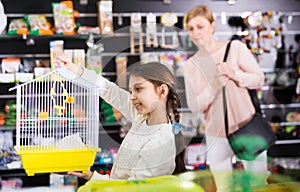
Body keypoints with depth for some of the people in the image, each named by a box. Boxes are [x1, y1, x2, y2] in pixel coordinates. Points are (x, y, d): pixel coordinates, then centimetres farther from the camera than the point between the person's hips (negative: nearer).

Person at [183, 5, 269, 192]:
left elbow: (259, 79, -4)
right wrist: (213, 87, -18)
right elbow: (194, 106, -2)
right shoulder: (191, 65, 3)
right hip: (216, 135, 2)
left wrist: (235, 74, -22)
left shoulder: (235, 47, -4)